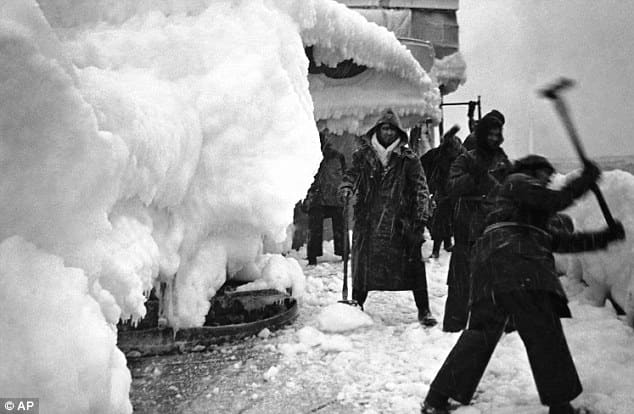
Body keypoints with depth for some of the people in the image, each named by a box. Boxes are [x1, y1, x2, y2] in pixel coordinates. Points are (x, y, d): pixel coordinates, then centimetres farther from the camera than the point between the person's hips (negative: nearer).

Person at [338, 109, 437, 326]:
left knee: (414, 263, -2)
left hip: (400, 221, -1)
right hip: (368, 220, 1)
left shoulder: (408, 158, 2)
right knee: (362, 262, 6)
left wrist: (421, 216, -7)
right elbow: (352, 174, 9)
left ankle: (423, 310, 10)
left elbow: (421, 188, 1)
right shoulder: (363, 154, 7)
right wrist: (346, 188, -14)